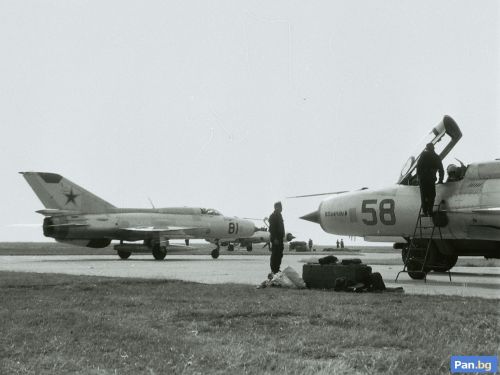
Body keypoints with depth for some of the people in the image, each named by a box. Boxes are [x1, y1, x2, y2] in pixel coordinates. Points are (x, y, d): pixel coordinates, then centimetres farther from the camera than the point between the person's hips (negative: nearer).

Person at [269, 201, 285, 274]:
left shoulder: (279, 215, 17)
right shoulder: (273, 216, -12)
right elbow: (272, 228, -18)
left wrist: (282, 236, 18)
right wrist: (274, 238, -22)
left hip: (280, 238, 9)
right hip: (275, 238, -9)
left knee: (279, 254, 12)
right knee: (275, 254, -7)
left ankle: (277, 269, 18)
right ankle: (273, 270, -4)